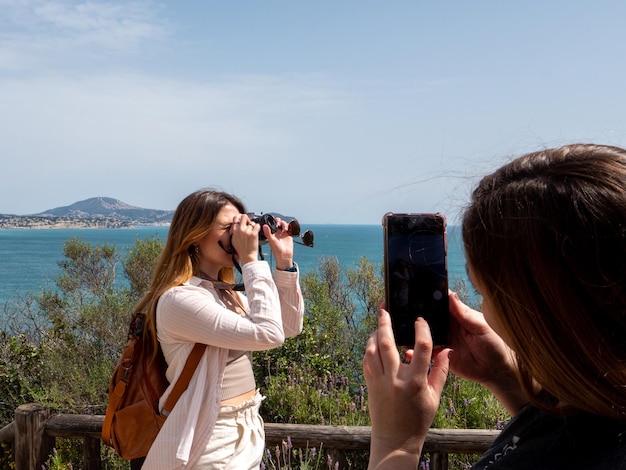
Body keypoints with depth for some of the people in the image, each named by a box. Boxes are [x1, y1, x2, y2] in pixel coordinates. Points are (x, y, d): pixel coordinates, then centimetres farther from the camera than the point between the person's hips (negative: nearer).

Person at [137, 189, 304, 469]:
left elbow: (289, 328, 8)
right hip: (211, 444, -8)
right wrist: (252, 259, -22)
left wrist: (284, 262, -1)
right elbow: (268, 334, -27)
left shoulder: (228, 292, 6)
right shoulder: (179, 299, -21)